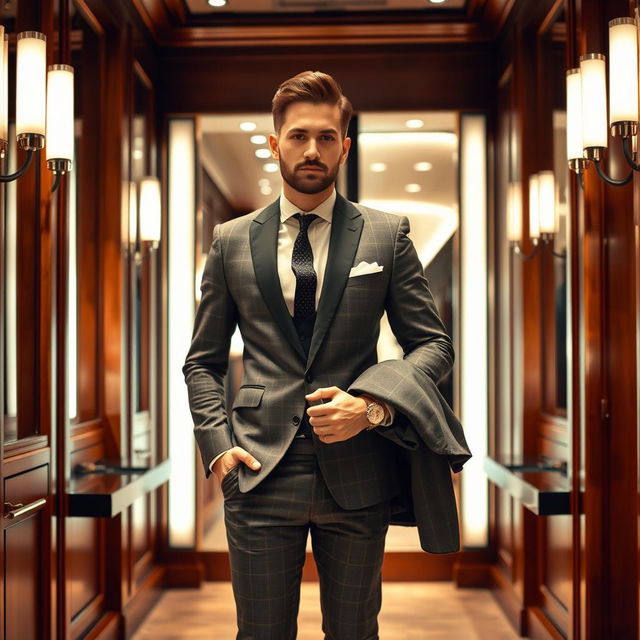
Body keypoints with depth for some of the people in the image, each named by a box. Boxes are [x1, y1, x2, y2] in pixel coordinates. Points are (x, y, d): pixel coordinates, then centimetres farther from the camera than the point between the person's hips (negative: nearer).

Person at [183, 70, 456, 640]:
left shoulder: (388, 235, 4)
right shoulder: (232, 242, 7)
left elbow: (435, 345, 4)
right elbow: (202, 362, 12)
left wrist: (373, 405, -13)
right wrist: (217, 442, -4)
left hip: (357, 477, 0)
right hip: (260, 472, 1)